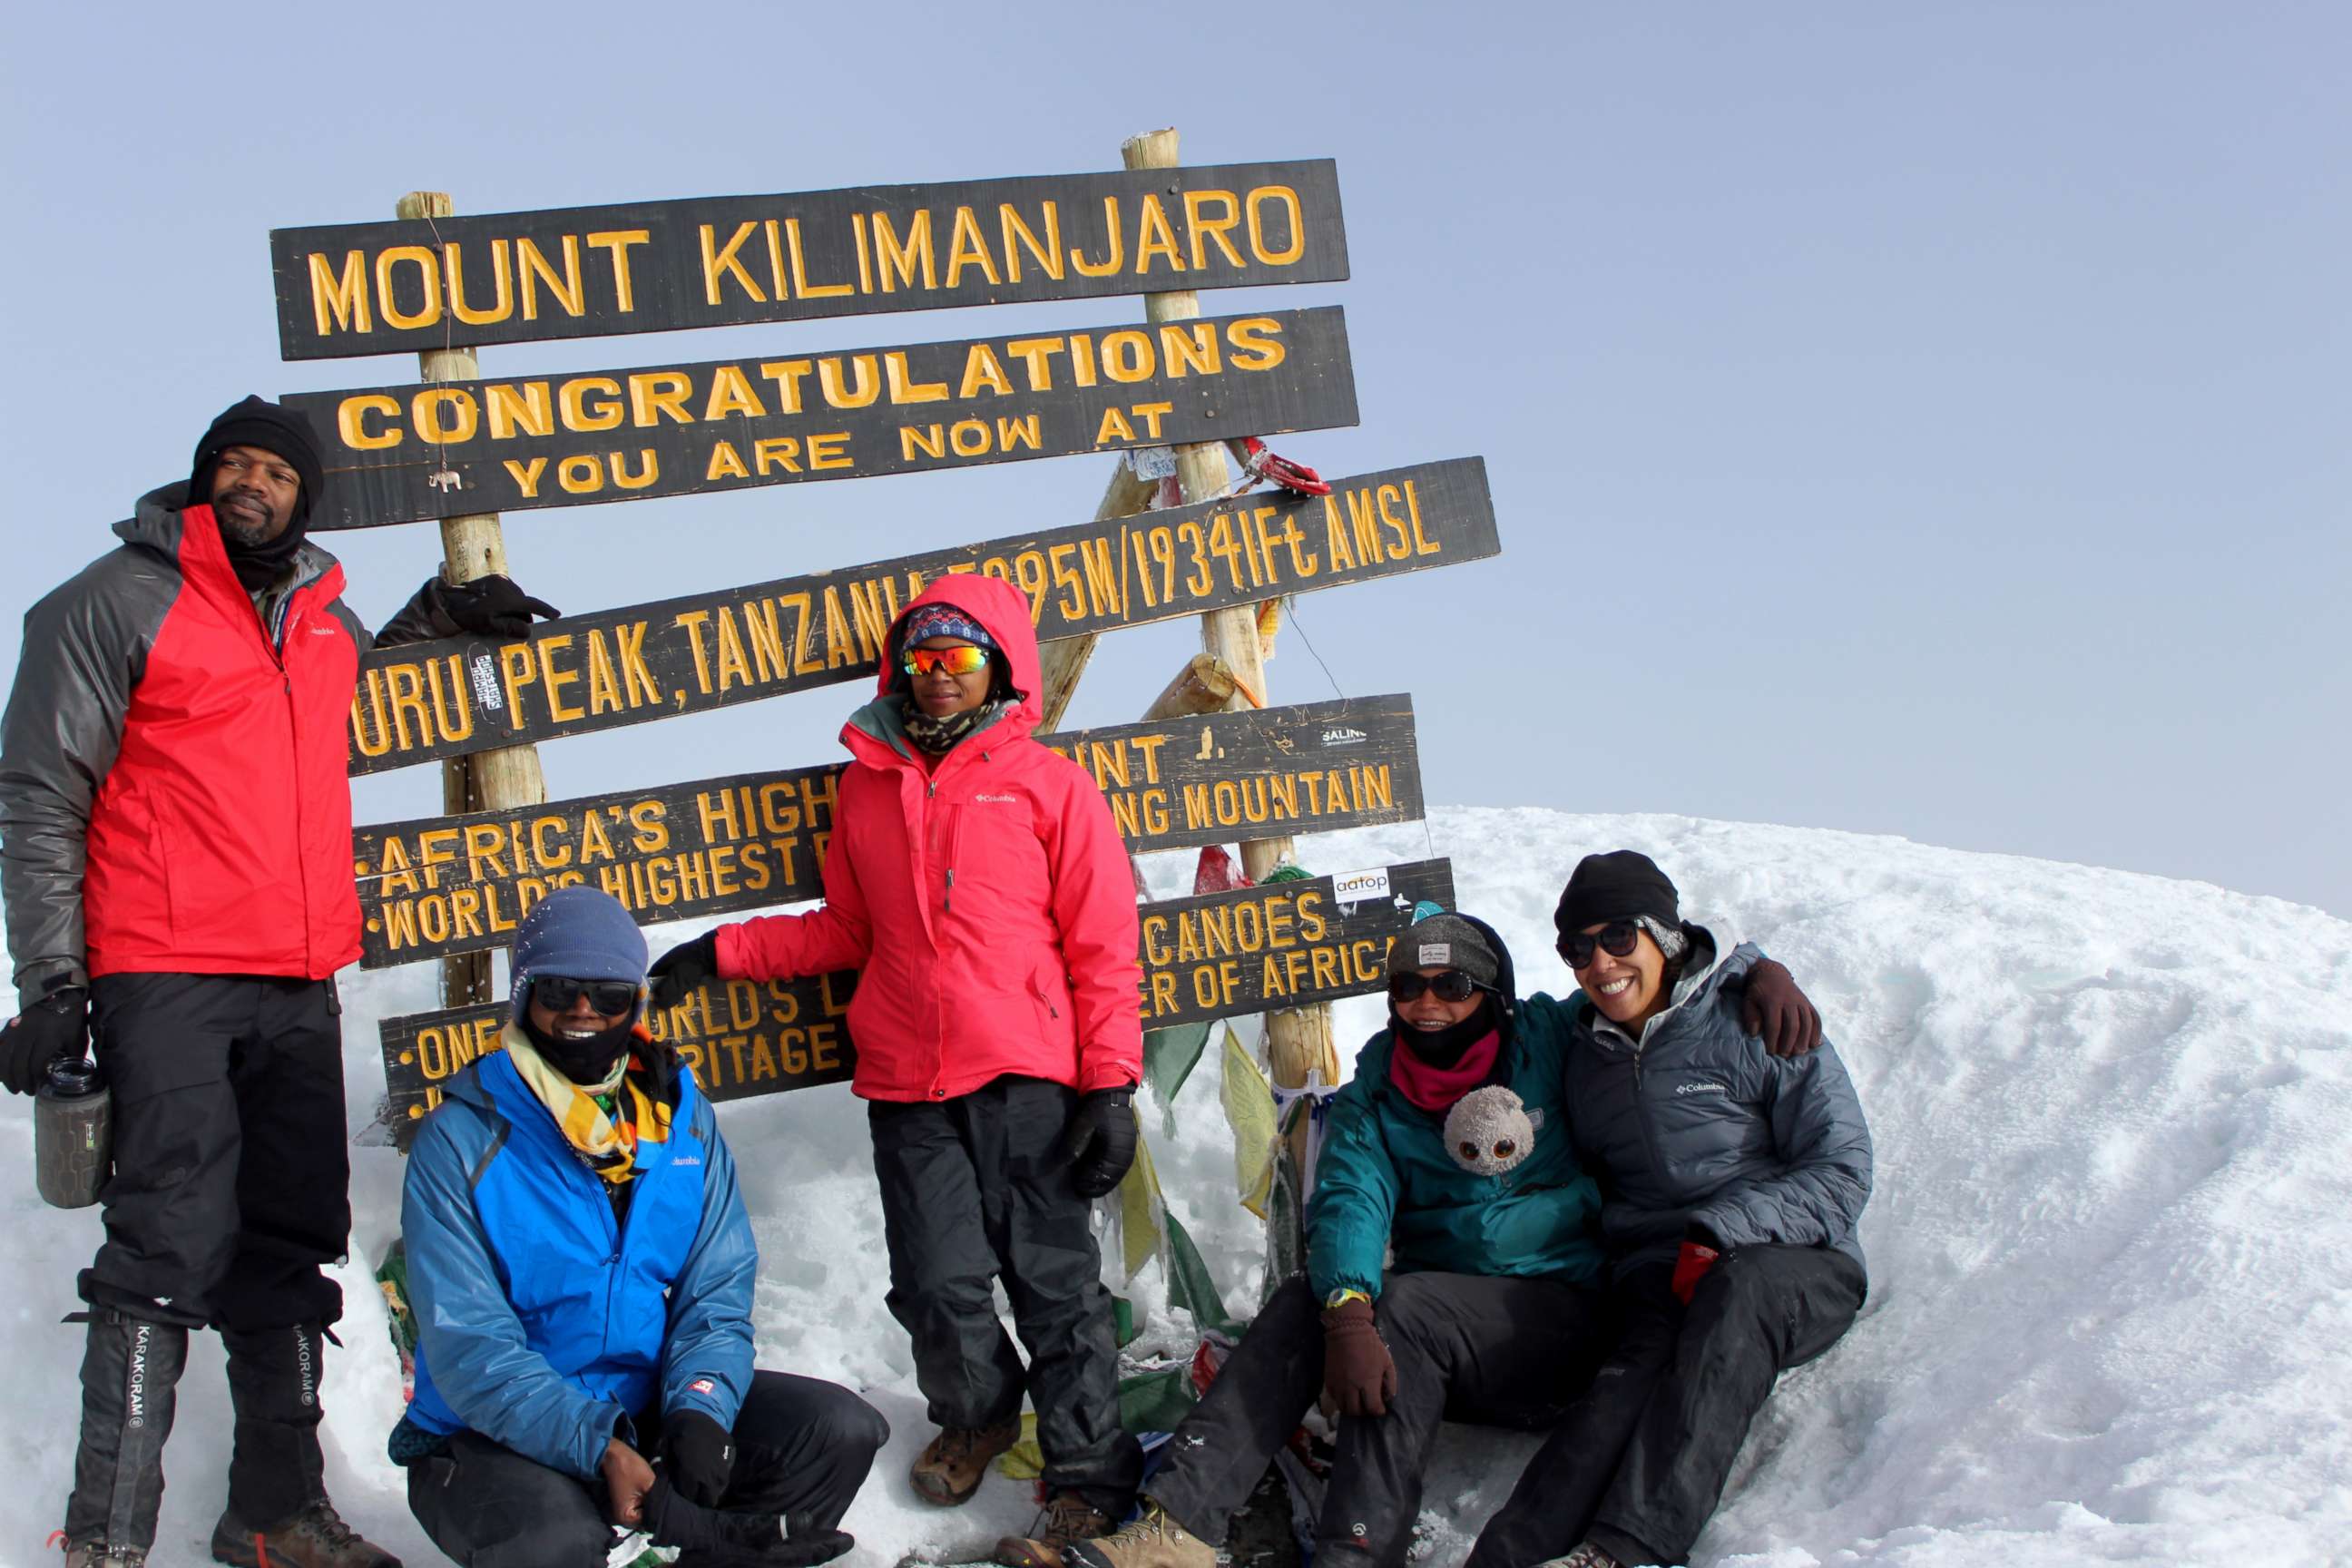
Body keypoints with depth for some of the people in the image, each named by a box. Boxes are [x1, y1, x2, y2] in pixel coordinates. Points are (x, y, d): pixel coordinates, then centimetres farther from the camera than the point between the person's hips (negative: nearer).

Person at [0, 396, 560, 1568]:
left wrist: (429, 622, 22)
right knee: (174, 1242, -12)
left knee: (291, 1249, 10)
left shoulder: (328, 619, 14)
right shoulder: (117, 601, -2)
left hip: (300, 986, 6)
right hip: (166, 983, -6)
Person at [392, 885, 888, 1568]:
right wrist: (598, 1449, -30)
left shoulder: (681, 1115, 4)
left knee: (839, 1431, -14)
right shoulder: (462, 1137, -10)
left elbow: (718, 1294, 0)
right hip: (499, 1438, -5)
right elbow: (469, 1349, -17)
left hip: (651, 1409, 5)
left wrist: (700, 1409, -22)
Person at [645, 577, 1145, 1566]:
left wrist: (1111, 1084, -6)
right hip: (906, 1085, 3)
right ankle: (977, 1413, 30)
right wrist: (722, 953, 13)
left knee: (1054, 1279, -2)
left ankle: (1089, 1481, 8)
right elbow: (848, 931, 23)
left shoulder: (1049, 785, 5)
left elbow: (1103, 947, 2)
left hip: (1027, 1075, -3)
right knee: (937, 1284, 1)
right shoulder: (866, 787, 15)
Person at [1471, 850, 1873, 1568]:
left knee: (1734, 1291, -38)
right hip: (1656, 1278, 2)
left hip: (1793, 1271, -2)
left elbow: (1840, 1172, -4)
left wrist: (1720, 1237, -18)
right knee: (1649, 1354, -33)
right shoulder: (1579, 1043, 15)